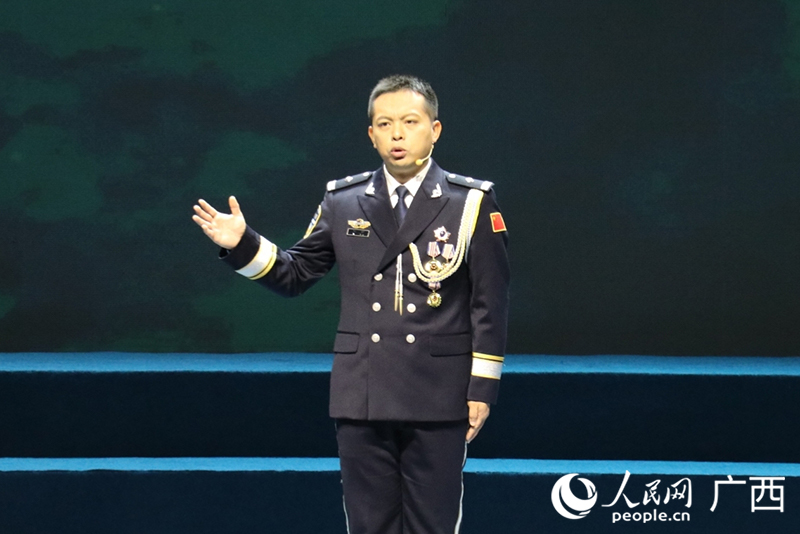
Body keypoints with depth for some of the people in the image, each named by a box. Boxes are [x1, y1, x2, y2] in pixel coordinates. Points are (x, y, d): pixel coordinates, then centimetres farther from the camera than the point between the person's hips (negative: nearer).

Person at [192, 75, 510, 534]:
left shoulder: (472, 202, 1)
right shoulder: (343, 201, 9)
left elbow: (490, 301, -1)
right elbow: (295, 274, 14)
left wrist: (483, 386, -6)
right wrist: (243, 244, -2)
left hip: (437, 398, -2)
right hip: (362, 397, 3)